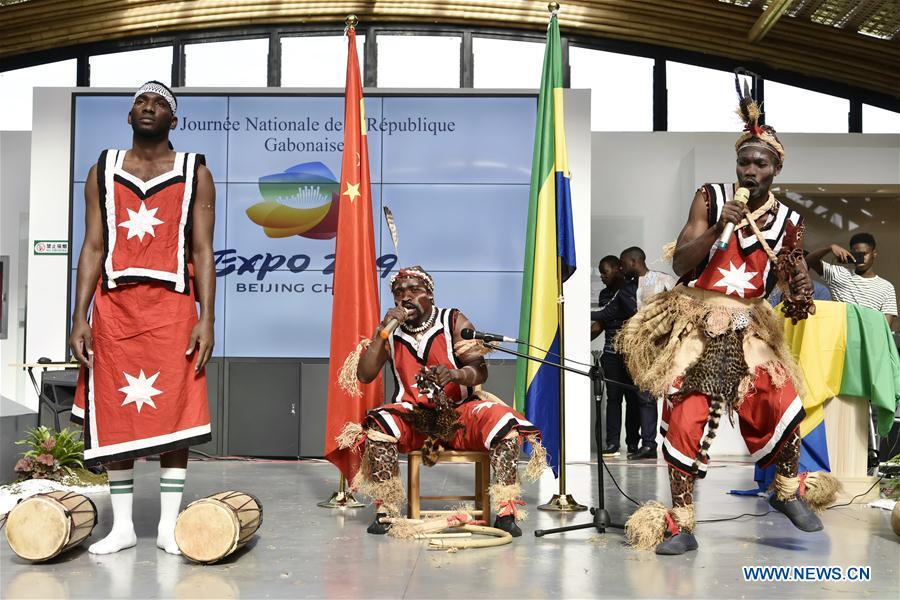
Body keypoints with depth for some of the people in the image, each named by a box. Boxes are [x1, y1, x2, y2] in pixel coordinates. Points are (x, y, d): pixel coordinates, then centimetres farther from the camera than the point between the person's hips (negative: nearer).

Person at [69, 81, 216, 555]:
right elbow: (93, 247, 9)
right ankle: (122, 526, 15)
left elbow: (203, 250, 1)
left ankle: (168, 525, 9)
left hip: (172, 305, -2)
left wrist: (207, 319, -8)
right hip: (114, 306, 2)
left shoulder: (195, 173, 6)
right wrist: (79, 317, 1)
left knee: (174, 413, -1)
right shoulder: (103, 171, 12)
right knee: (114, 414, 4)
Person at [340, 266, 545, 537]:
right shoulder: (391, 331, 6)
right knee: (378, 424, -31)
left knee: (504, 422, -29)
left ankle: (505, 511, -24)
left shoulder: (454, 322, -1)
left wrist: (454, 374, -35)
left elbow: (480, 372, -11)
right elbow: (364, 375, -5)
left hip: (459, 414, -1)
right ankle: (385, 510, -22)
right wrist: (383, 331, -13)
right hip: (413, 418, 1)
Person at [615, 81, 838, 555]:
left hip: (747, 329, 3)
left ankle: (788, 492, 23)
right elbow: (680, 265, -11)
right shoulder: (710, 199, -5)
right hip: (697, 324, -2)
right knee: (687, 416, -7)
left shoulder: (788, 221, 3)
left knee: (782, 406, -7)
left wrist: (799, 299, -11)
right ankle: (681, 521, 4)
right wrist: (717, 227, -23)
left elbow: (789, 278, 12)